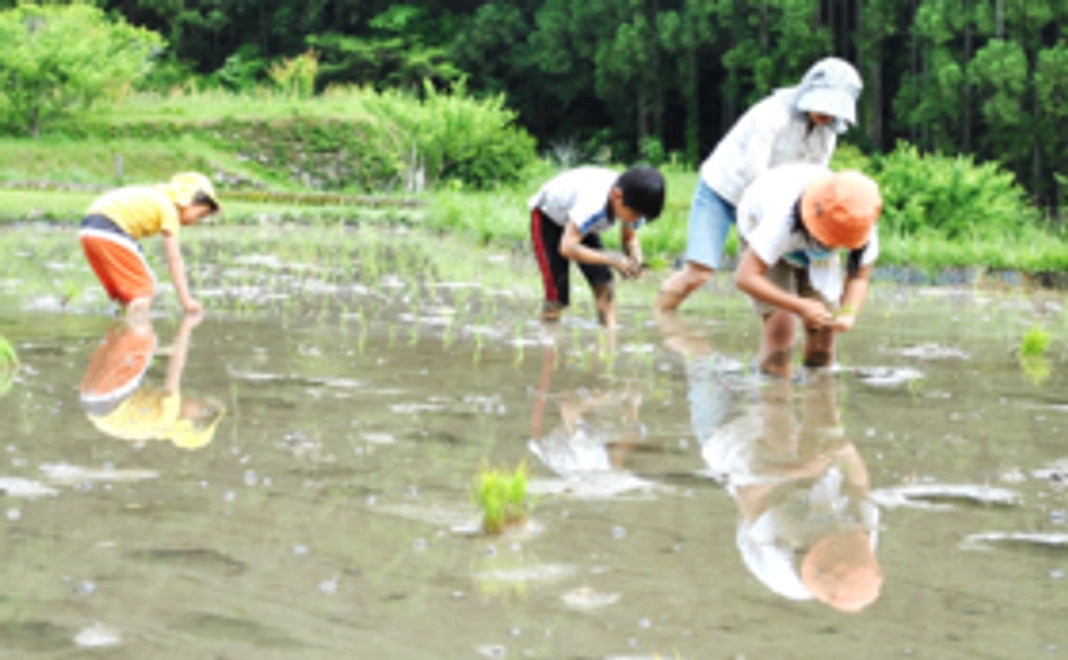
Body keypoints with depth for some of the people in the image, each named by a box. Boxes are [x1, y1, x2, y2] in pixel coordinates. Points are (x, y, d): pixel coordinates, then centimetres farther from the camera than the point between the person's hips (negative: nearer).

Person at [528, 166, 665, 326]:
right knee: (557, 292, -14)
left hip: (578, 220, 6)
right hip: (547, 217, -6)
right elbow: (567, 248, -49)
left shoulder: (632, 204, -25)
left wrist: (636, 261, -30)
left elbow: (630, 238, -8)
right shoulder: (592, 203, -45)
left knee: (603, 282, -11)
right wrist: (611, 259, -50)